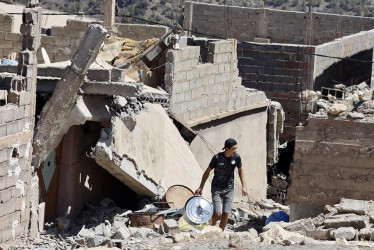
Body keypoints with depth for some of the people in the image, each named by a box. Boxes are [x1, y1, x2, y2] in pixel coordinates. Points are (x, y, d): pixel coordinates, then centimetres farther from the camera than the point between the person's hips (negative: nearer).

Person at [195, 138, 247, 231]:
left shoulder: (236, 157, -9)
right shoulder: (217, 158, -17)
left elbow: (240, 170, 10)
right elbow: (207, 172, -5)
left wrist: (243, 186, 4)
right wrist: (201, 187, -3)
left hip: (229, 189, 3)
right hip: (217, 188, -3)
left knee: (226, 214, -1)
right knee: (217, 213, -12)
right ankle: (212, 225, 20)